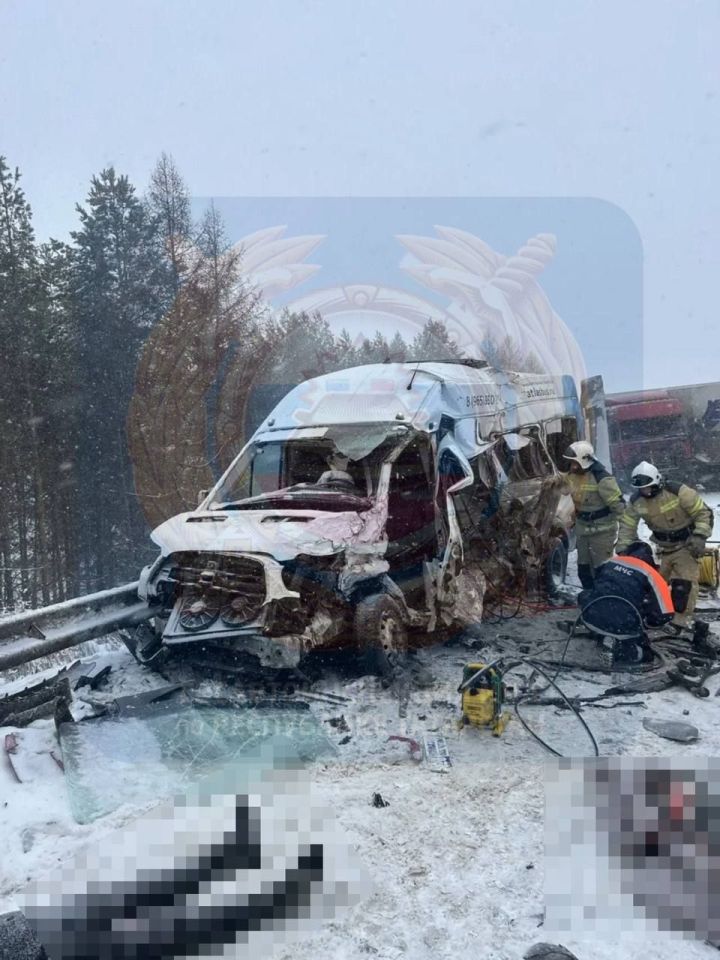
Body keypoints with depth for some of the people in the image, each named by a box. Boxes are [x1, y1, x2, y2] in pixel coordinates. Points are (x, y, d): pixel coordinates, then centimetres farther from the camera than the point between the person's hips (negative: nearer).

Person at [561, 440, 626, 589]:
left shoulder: (602, 478, -23)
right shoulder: (572, 476, 1)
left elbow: (618, 504, -19)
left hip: (602, 530, -8)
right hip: (582, 528, 8)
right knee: (583, 568, 16)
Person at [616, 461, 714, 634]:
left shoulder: (679, 491, -24)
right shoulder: (636, 501, -10)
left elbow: (703, 512, -18)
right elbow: (627, 525, -1)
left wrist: (700, 536, -27)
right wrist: (622, 549, -8)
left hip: (686, 544, -5)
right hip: (663, 547, 5)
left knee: (684, 582, -11)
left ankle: (680, 618, -4)